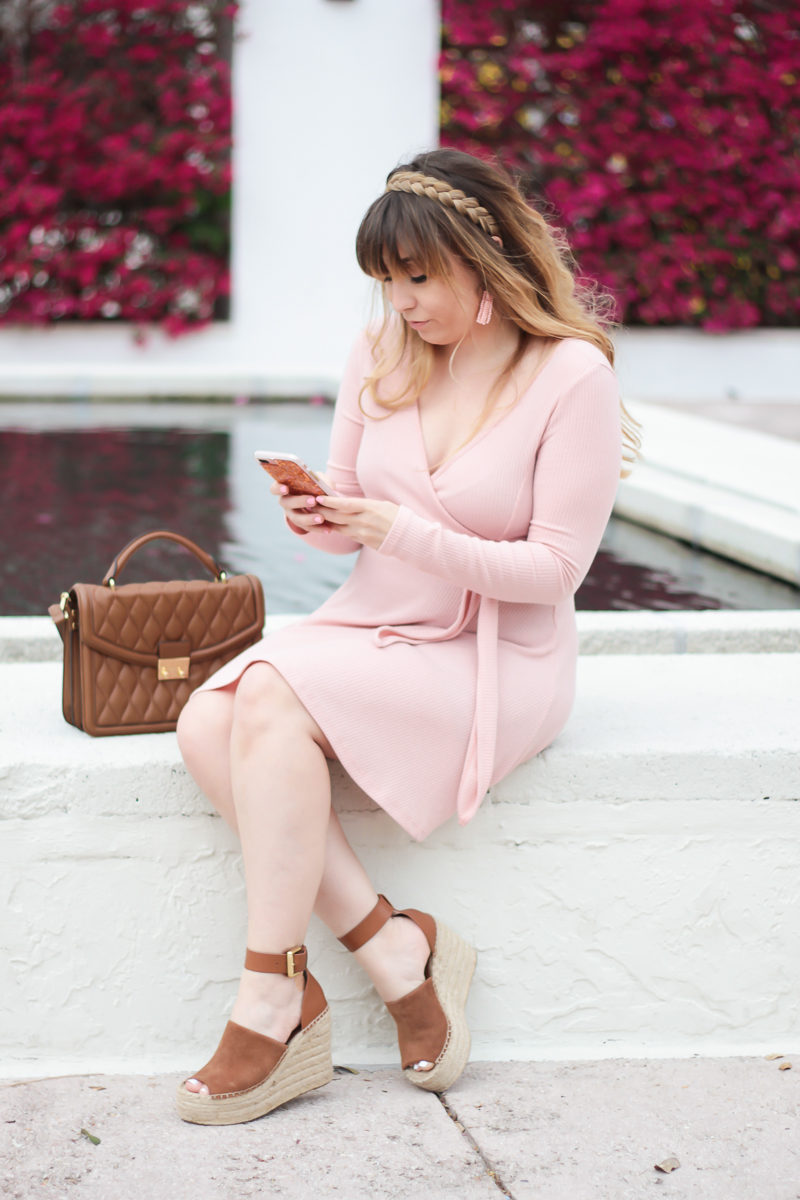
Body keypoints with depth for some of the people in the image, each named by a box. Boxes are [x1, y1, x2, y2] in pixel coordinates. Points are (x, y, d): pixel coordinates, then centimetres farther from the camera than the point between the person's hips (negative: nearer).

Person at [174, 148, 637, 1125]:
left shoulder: (572, 374, -10)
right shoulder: (382, 351, 7)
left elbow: (555, 568, -13)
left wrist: (410, 534, -23)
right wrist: (322, 522, -11)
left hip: (498, 660, -6)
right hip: (372, 626, 6)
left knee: (274, 698, -30)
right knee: (205, 726, -23)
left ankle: (271, 1010, -22)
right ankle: (393, 951, -15)